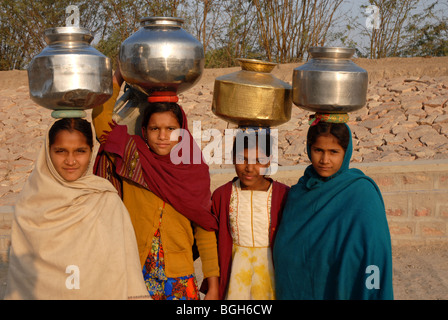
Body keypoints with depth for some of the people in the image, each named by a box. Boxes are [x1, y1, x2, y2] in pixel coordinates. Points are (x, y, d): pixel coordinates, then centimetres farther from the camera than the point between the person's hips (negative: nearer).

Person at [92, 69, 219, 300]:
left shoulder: (195, 171, 0)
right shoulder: (132, 159, -1)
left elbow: (205, 230, 3)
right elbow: (100, 118, -10)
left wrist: (213, 285, 2)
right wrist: (118, 78, -1)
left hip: (180, 280, 1)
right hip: (135, 274, 0)